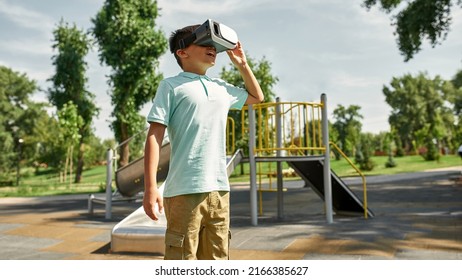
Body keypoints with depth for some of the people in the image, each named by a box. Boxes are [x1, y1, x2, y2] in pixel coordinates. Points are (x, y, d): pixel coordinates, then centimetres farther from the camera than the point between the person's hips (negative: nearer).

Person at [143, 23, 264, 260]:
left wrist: (242, 65, 27)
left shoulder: (222, 88, 19)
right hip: (185, 191, -6)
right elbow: (154, 137, -6)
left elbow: (257, 97, 38)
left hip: (219, 189, 6)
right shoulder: (171, 86, 2)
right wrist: (150, 187, -14)